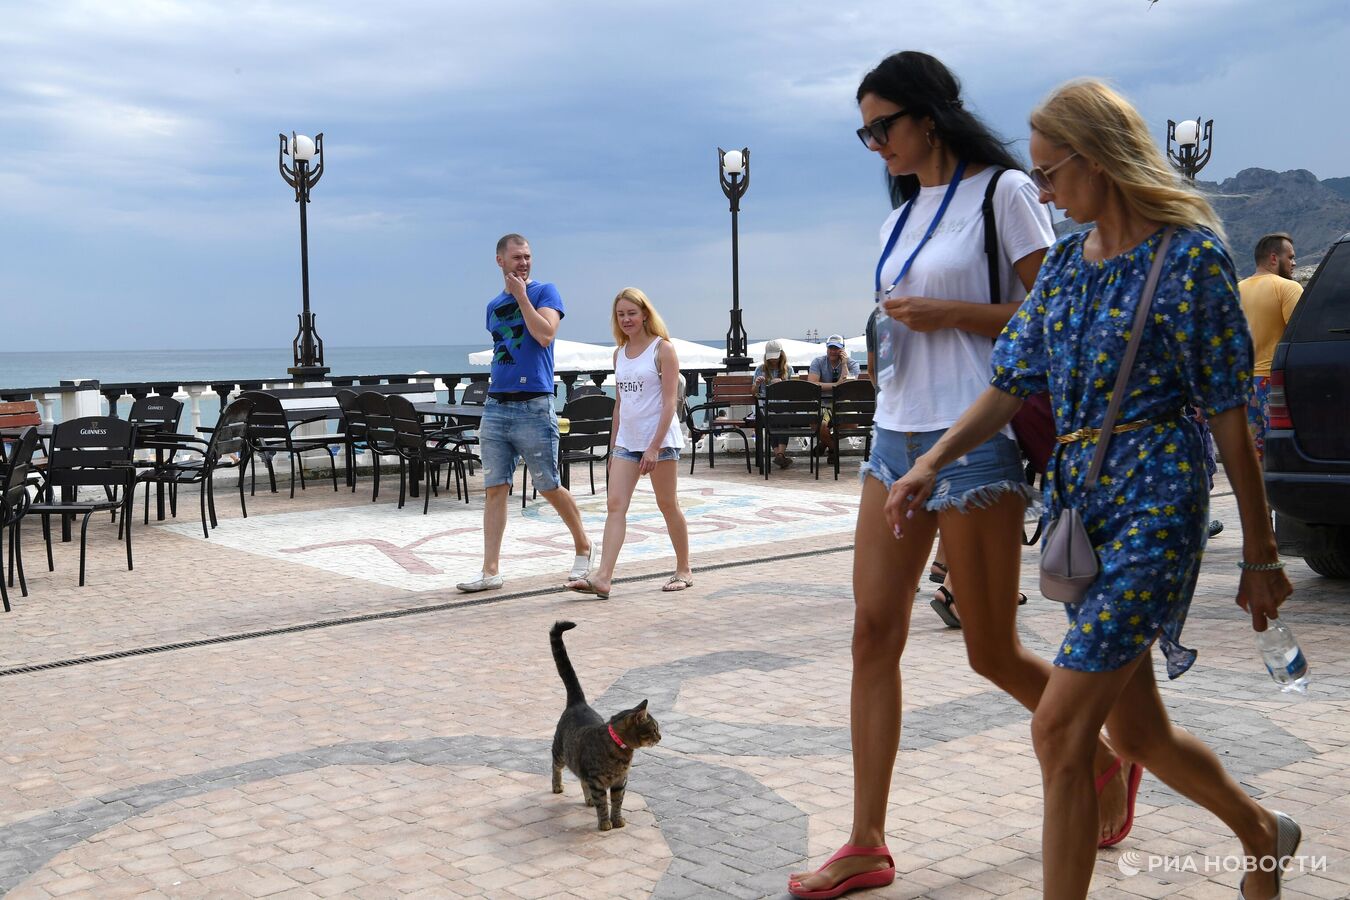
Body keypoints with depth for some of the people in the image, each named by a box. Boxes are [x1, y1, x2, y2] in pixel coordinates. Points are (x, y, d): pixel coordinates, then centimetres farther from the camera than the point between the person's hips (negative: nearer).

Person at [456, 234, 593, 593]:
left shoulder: (544, 292, -1)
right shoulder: (493, 306, 15)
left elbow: (545, 335, -18)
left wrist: (521, 295, -12)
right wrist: (494, 393, 17)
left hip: (534, 406, -5)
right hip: (496, 405, 5)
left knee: (549, 488, 3)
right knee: (494, 489, 1)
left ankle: (583, 546, 25)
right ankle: (490, 571, 3)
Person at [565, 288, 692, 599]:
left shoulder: (662, 349, -6)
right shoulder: (619, 353, 13)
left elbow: (670, 401, -12)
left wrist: (655, 447, -18)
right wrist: (613, 444, 16)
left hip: (660, 439, -6)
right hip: (627, 441, 6)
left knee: (668, 504, 4)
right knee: (615, 505, -6)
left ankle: (683, 570, 20)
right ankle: (603, 577, -13)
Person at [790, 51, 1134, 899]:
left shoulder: (1005, 192, -5)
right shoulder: (903, 215, 17)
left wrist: (946, 313, -15)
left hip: (972, 440, -7)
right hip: (896, 437, 7)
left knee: (993, 652, 2)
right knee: (874, 634, 0)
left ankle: (1108, 761, 29)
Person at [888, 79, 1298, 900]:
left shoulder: (1189, 255, -8)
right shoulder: (1066, 261, 12)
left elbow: (1231, 417, -8)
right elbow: (1013, 383, 8)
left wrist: (1260, 557, -5)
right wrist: (935, 461, -8)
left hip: (1154, 503, -7)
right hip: (1077, 501, 7)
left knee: (1060, 730, -11)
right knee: (1135, 729, 17)